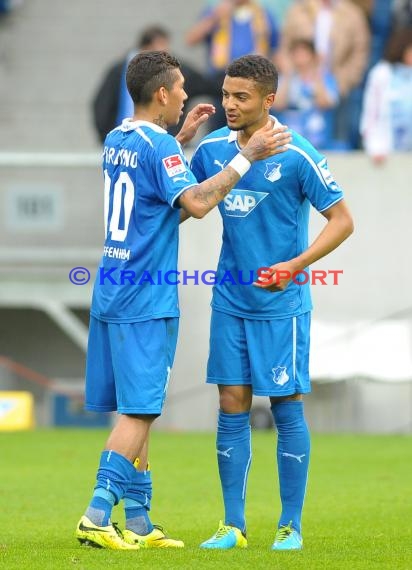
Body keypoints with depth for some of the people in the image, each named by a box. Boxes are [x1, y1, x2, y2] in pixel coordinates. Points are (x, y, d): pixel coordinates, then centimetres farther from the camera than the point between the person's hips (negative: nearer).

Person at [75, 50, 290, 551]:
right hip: (145, 302, -9)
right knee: (139, 411, -8)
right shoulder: (158, 146, -13)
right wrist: (248, 155, -21)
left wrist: (182, 138, 30)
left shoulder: (116, 140, 14)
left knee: (135, 410, 11)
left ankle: (138, 523, 13)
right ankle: (97, 516, -14)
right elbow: (196, 202, -25)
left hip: (112, 292, 9)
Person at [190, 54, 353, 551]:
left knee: (287, 408, 1)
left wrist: (295, 265, -18)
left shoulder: (297, 156, -12)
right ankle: (233, 525, 11)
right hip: (230, 300, 5)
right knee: (231, 408, 5)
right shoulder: (212, 148, 3)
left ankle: (291, 526, 9)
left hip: (281, 303, -4)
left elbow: (341, 220, -8)